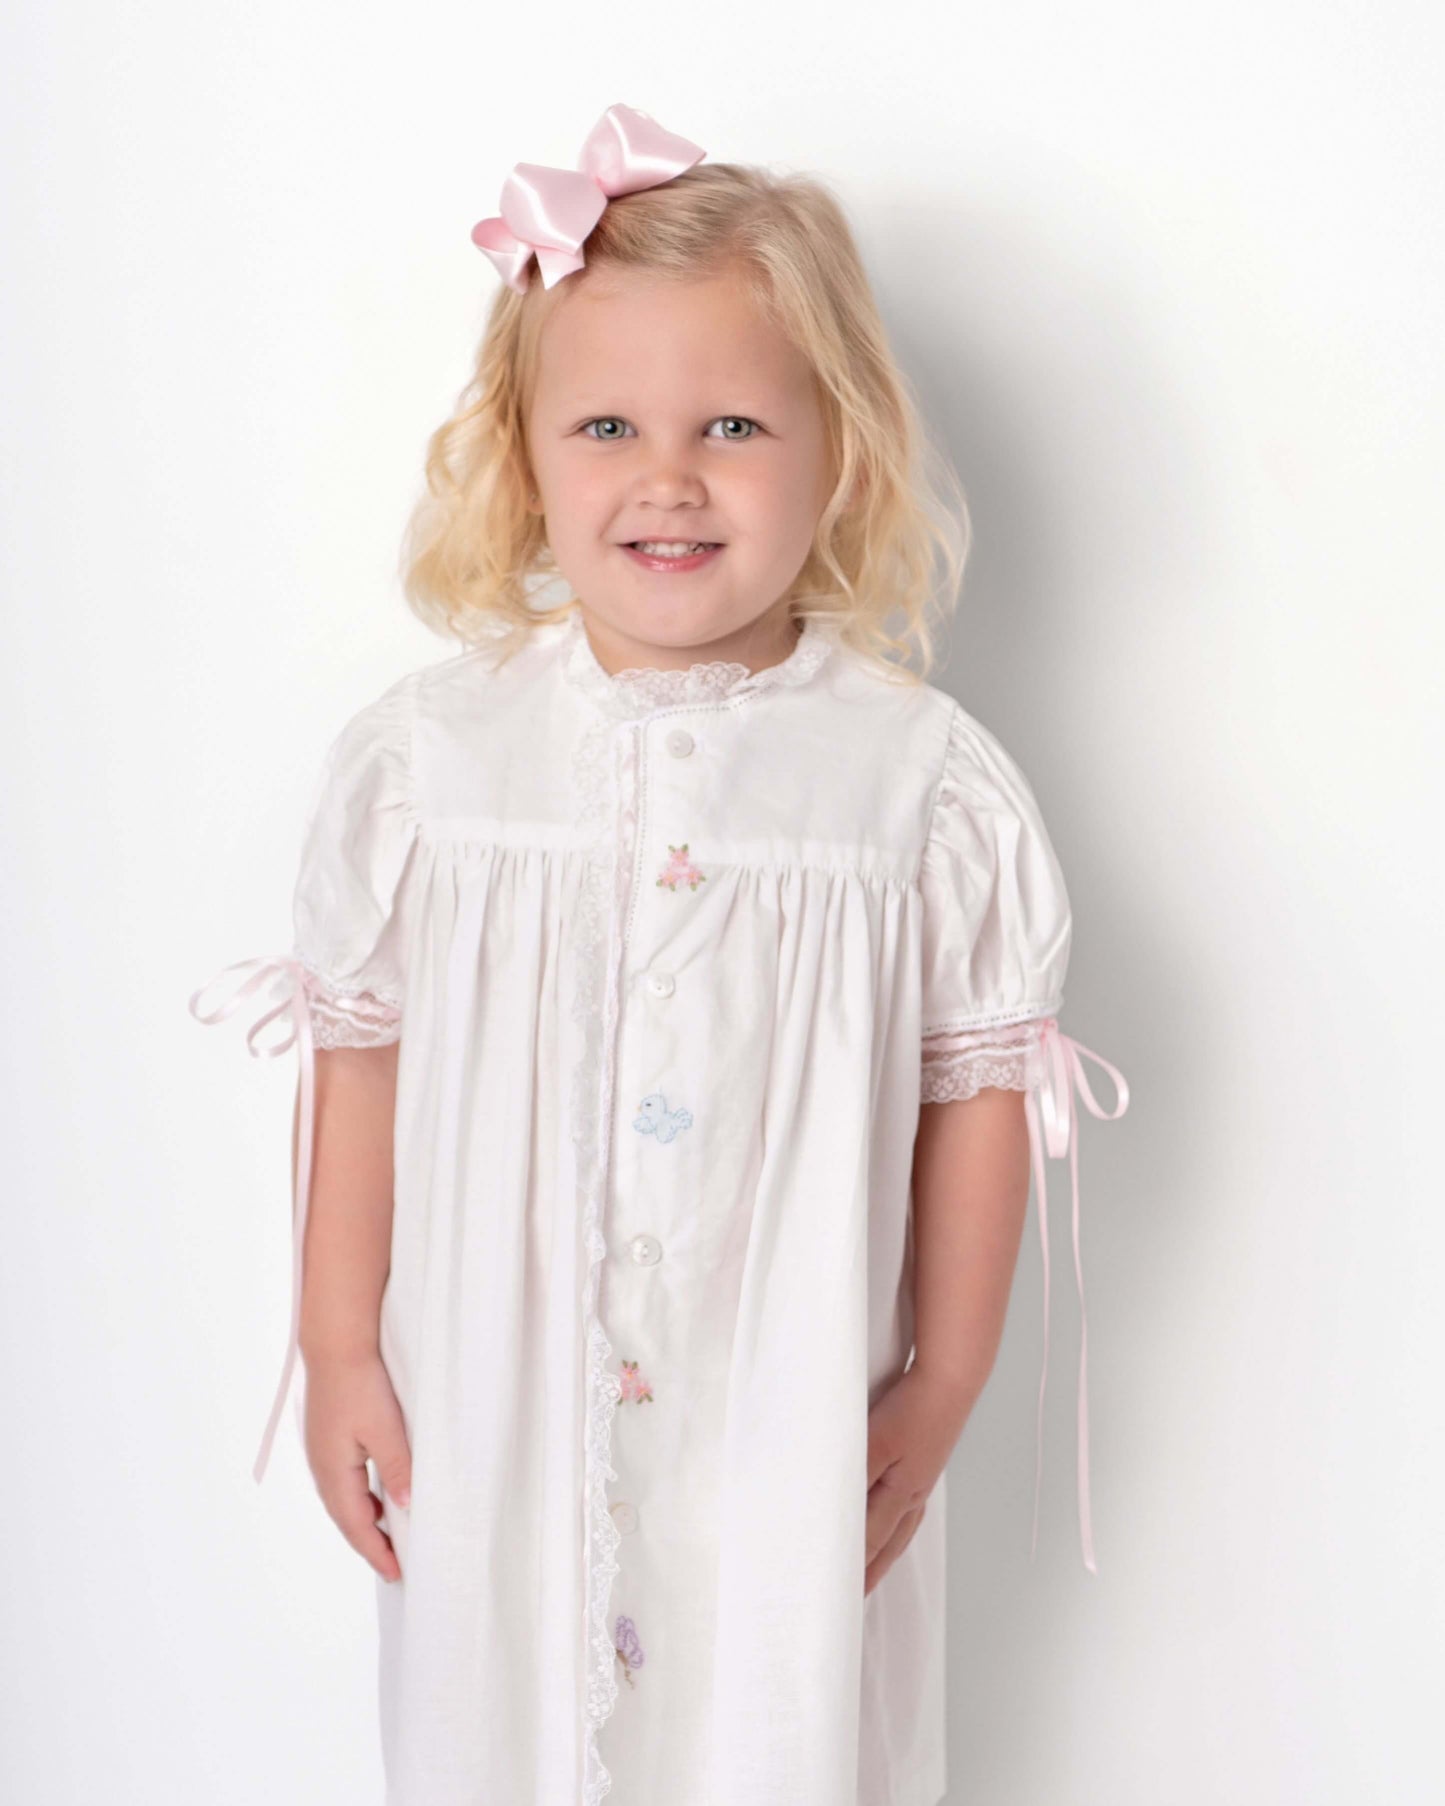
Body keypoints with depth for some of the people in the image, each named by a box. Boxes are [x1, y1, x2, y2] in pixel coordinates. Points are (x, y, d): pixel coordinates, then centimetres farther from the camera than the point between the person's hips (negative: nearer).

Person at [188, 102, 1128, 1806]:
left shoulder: (922, 778, -11)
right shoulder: (423, 755, -7)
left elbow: (978, 1088, -3)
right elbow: (359, 1058, 1)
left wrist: (941, 1392, 0)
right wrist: (337, 1349, 4)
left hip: (792, 1439, -1)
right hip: (489, 1424, 2)